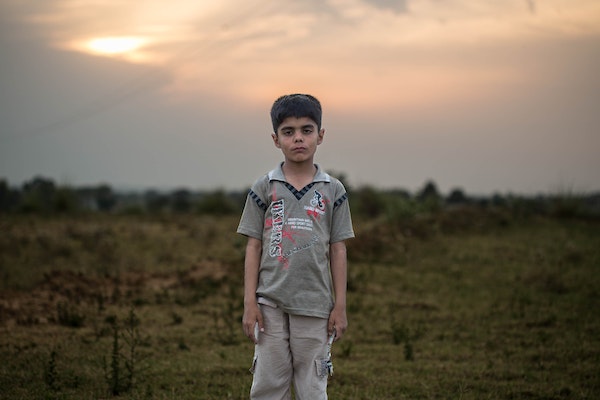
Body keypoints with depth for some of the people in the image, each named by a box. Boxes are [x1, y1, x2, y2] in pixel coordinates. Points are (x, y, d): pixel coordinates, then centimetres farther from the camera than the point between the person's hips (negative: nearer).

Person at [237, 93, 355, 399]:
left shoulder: (332, 191, 3)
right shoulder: (264, 188, 2)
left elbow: (337, 250, 4)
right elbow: (253, 247, 3)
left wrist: (340, 306, 2)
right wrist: (250, 303, -2)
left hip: (314, 305, 0)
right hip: (271, 304, 0)